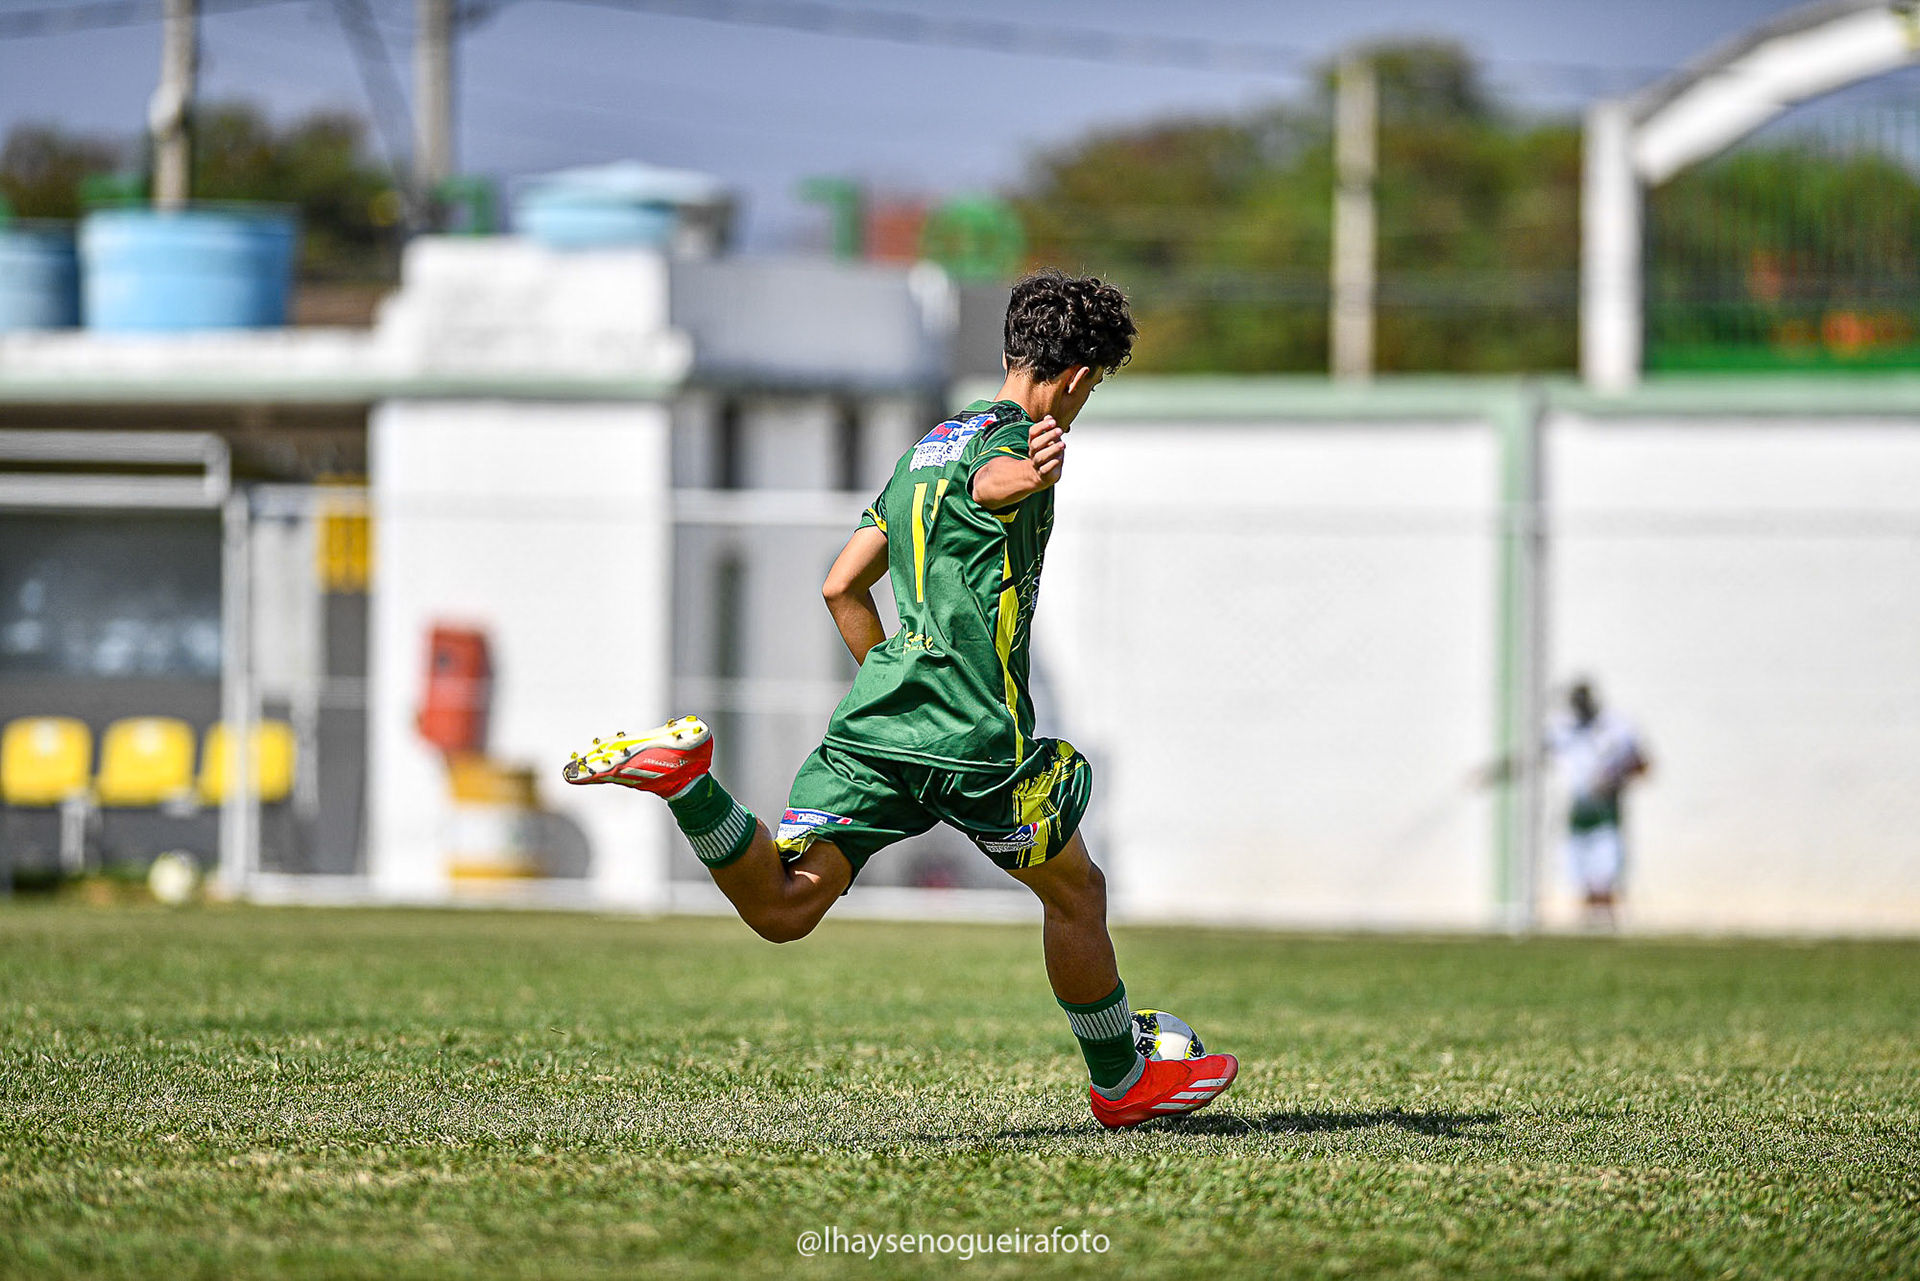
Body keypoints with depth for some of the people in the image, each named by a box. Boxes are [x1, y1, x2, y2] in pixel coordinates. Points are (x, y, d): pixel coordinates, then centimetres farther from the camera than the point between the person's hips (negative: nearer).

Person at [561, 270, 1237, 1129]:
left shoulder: (929, 445, 23)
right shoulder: (1012, 437, -2)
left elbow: (842, 586, 25)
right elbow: (992, 480, -30)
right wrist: (1034, 473, -51)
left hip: (875, 711, 7)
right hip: (974, 730, -7)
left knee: (781, 909, -3)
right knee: (1076, 893, 15)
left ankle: (681, 774, -22)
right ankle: (1120, 1084, 26)